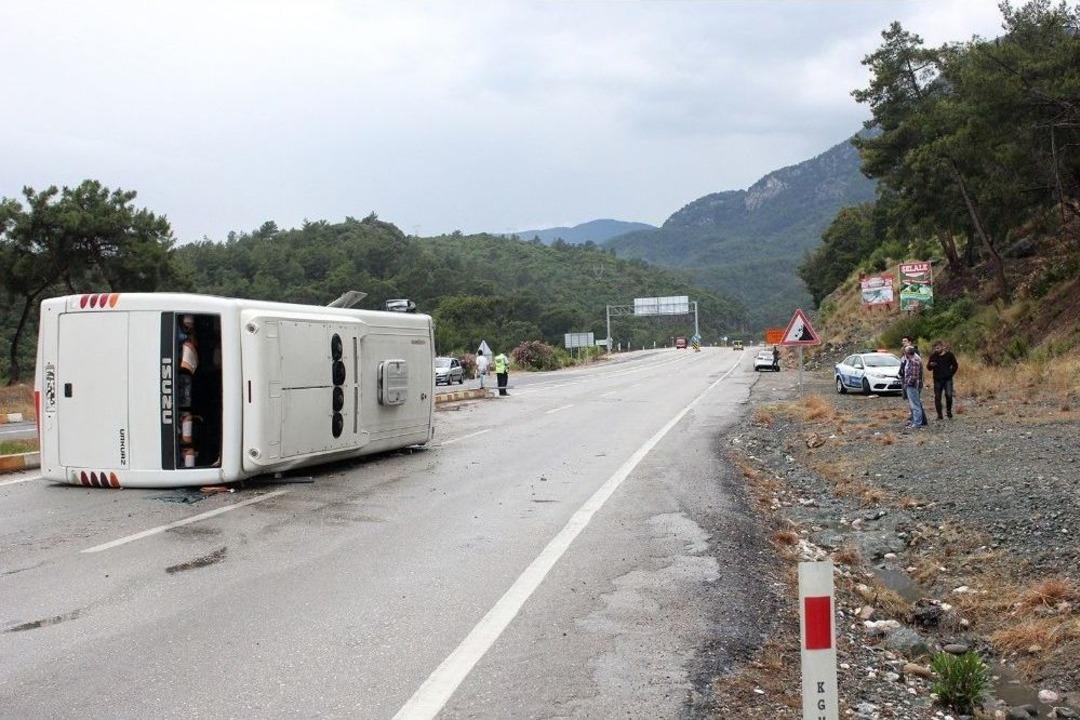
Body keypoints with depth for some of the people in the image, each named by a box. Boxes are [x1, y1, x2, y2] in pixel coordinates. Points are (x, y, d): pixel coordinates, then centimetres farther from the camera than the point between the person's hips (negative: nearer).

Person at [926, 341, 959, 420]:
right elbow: (928, 368, 7)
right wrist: (930, 365, -15)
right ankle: (939, 415, 9)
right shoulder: (933, 355, 3)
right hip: (937, 380, 2)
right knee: (937, 397, 1)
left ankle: (949, 411, 5)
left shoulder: (949, 354, -1)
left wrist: (951, 374, 2)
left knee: (949, 395, -16)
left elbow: (955, 365, 10)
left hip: (947, 379, -2)